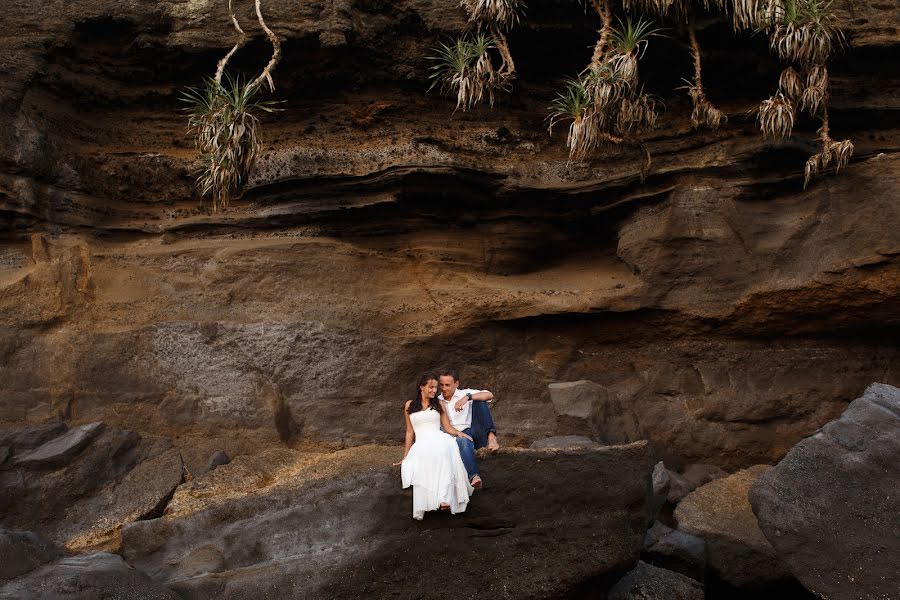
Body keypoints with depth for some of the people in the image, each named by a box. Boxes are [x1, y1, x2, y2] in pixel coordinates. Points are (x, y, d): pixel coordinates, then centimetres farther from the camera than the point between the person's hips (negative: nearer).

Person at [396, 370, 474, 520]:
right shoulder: (409, 406, 19)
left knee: (443, 452, -40)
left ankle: (445, 499, -52)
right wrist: (405, 456, 19)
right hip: (420, 445, 1)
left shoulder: (439, 404, 21)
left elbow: (448, 428, 16)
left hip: (439, 439, -1)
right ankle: (421, 508, -44)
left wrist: (460, 434, -6)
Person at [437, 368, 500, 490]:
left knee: (478, 399, -20)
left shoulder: (465, 393, 7)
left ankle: (491, 436, -38)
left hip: (474, 433, 0)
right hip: (455, 439, 0)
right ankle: (474, 476, -59)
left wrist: (467, 397, -25)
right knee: (464, 441, -40)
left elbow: (489, 395, -11)